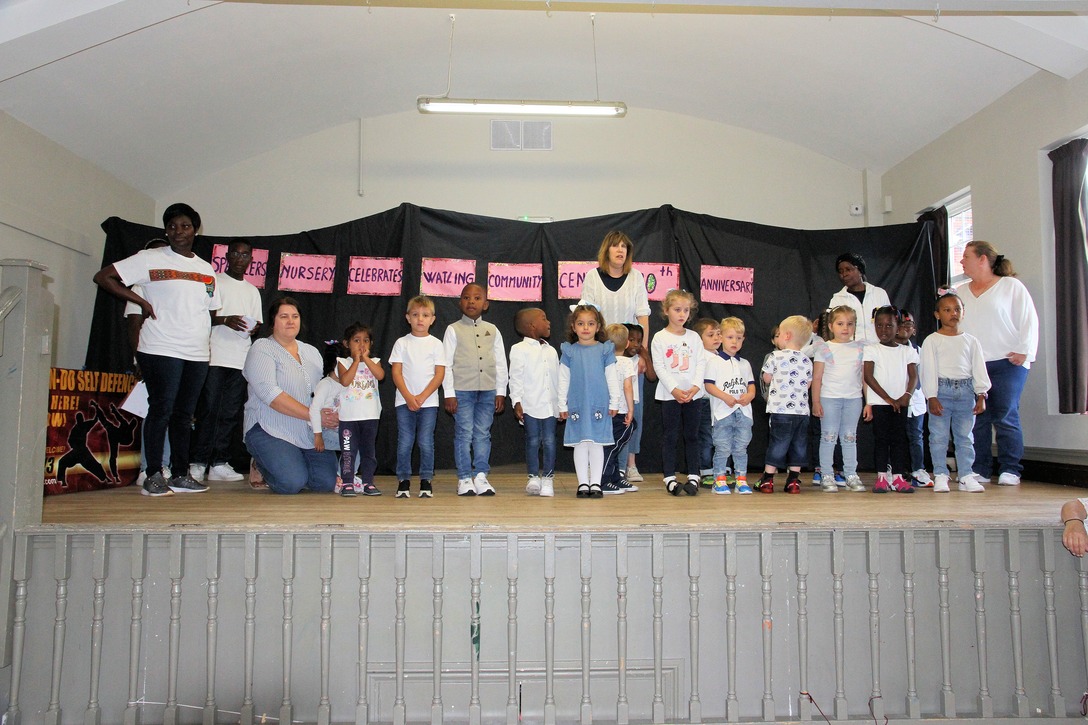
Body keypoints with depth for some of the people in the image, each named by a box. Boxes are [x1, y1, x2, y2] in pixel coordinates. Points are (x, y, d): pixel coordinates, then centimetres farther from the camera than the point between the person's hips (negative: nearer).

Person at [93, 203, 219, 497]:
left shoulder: (207, 269, 18)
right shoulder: (150, 259, 2)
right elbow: (103, 277, -1)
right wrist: (142, 301, -7)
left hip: (198, 353, 5)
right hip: (162, 350, -5)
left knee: (184, 414, 8)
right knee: (161, 410, -6)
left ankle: (180, 475, 15)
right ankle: (153, 476, 2)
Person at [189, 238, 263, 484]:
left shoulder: (252, 291, 22)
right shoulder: (214, 281, 7)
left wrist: (254, 328, -2)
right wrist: (225, 320, -17)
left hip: (241, 359, 5)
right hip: (215, 357, -4)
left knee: (231, 413, 2)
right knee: (208, 410, -7)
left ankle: (219, 463, 6)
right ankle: (198, 463, -3)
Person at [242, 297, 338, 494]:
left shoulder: (312, 352, 16)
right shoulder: (262, 349, -4)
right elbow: (269, 393, -18)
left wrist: (331, 416, -11)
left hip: (311, 433, 5)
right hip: (270, 431, -5)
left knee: (327, 482, -13)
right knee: (292, 483, -24)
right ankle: (261, 464, 10)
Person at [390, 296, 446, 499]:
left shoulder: (436, 344, 5)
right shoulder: (401, 343, 7)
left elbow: (440, 374, -1)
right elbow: (396, 372, 1)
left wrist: (422, 397, -10)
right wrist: (408, 397, -11)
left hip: (428, 401, -1)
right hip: (404, 401, 1)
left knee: (426, 442, -2)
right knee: (405, 442, 1)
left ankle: (426, 481, 9)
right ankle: (403, 480, 12)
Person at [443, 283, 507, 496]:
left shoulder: (492, 330, 11)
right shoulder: (454, 330, 3)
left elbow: (501, 363, 11)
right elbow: (447, 363, 0)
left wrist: (500, 392, 6)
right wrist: (449, 393, -6)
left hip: (488, 390, 3)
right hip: (462, 390, -2)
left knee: (483, 434, 6)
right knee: (464, 434, 0)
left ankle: (481, 476, 13)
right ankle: (464, 478, 9)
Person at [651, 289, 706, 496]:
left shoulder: (694, 337, 9)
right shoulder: (660, 338, -2)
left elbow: (701, 363, 4)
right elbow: (659, 367, -7)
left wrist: (695, 387, -10)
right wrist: (675, 390, -15)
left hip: (692, 394, 3)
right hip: (669, 394, -3)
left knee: (692, 436, 7)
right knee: (670, 437, 2)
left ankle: (693, 477, 14)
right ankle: (670, 478, 7)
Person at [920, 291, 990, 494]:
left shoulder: (971, 341, 11)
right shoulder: (932, 341, 1)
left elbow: (979, 369, 9)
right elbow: (929, 370, -4)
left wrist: (981, 396, 0)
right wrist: (932, 397, -11)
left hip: (965, 391, 3)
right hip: (942, 390, -3)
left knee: (965, 435, 7)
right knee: (939, 435, -1)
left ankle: (966, 475, 13)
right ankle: (940, 475, 6)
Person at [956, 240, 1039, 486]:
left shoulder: (1011, 286, 3)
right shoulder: (960, 292, 16)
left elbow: (1029, 320, -1)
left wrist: (1024, 351, -8)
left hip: (1007, 363, -4)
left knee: (1006, 418, -4)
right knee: (976, 419, 1)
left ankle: (1010, 470, 5)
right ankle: (980, 470, 8)